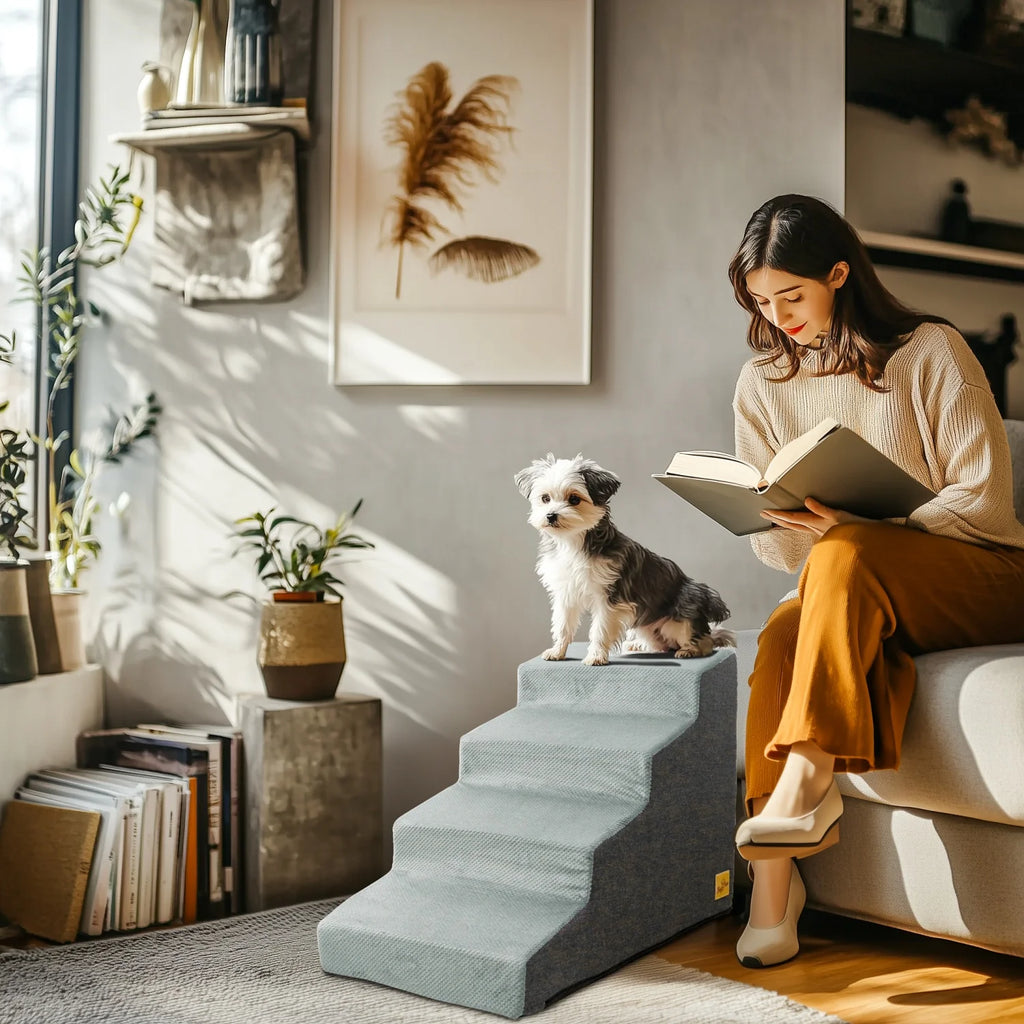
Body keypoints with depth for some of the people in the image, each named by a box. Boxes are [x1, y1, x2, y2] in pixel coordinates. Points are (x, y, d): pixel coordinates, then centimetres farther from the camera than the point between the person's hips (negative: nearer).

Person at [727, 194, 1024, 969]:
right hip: (848, 592, 3)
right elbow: (773, 541, 10)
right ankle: (773, 886, -35)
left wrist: (859, 527, -23)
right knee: (783, 638, -32)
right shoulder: (762, 385, 11)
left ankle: (807, 777, -41)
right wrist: (784, 523, -15)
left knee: (845, 557, -35)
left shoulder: (931, 351, -3)